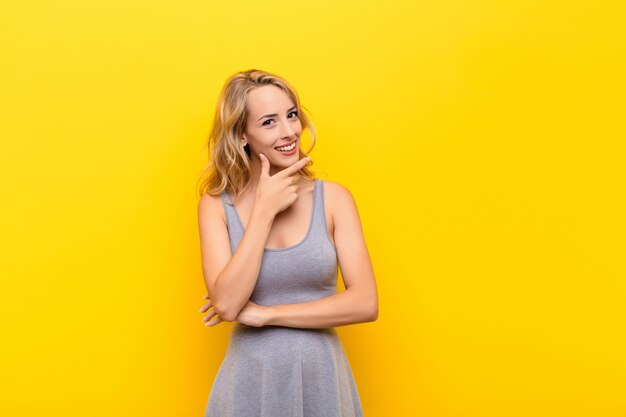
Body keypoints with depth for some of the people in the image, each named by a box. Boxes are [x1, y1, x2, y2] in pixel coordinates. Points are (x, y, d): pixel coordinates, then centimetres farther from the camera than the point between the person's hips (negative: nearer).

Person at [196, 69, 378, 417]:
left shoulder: (334, 198, -6)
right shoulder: (217, 205, -5)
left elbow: (365, 303, -12)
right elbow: (227, 305, -17)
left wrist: (265, 314, -14)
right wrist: (265, 209, -16)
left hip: (323, 378, 1)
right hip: (250, 381, 0)